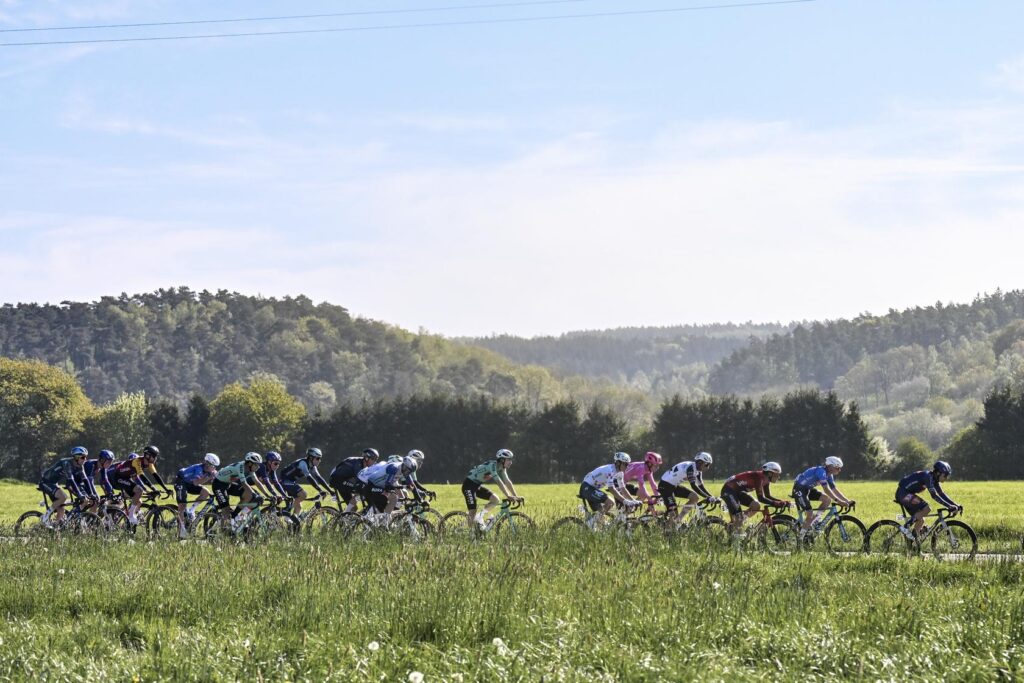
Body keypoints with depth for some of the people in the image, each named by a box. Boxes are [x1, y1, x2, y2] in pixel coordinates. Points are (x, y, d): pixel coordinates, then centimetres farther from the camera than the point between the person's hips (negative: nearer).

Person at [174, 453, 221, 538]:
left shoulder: (207, 470, -6)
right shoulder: (199, 468, -30)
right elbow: (196, 482, -43)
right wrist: (208, 476, -44)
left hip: (189, 484, 8)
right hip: (181, 482, -8)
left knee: (206, 492, -12)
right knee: (182, 505, -13)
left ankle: (191, 510, -3)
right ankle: (182, 528, -9)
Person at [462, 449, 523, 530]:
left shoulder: (501, 468, -1)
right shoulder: (492, 465, -27)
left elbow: (507, 482, 0)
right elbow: (499, 482, -35)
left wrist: (516, 496, -7)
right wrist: (508, 496, -39)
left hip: (478, 485, 9)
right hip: (469, 485, -9)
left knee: (495, 500, -6)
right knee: (473, 512, -13)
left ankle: (479, 517, 7)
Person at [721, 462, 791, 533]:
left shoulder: (765, 480, 1)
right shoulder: (759, 477, -27)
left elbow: (768, 497, 7)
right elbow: (761, 498, -32)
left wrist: (783, 502, -6)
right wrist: (776, 503, -36)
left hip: (738, 491, 9)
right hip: (729, 490, -9)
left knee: (756, 506, -3)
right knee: (737, 517, -20)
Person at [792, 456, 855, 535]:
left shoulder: (829, 475, 3)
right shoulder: (821, 471, -26)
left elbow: (834, 490, 5)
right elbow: (826, 489, -32)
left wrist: (847, 501, -4)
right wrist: (838, 501, -35)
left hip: (808, 489, 9)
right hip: (799, 489, -9)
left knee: (827, 500, -5)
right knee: (809, 514, -16)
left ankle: (812, 522, 2)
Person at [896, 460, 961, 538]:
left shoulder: (934, 480, 6)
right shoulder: (928, 477, -22)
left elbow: (942, 494, 10)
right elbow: (934, 495, -29)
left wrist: (956, 506, 1)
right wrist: (949, 506, -31)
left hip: (907, 494, 10)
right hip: (903, 493, -10)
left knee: (920, 520, 10)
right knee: (926, 509, -23)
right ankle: (908, 524, -13)